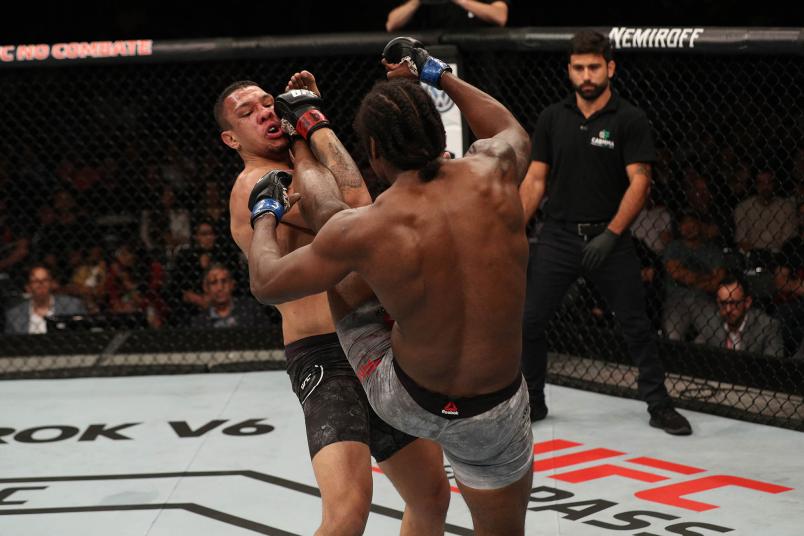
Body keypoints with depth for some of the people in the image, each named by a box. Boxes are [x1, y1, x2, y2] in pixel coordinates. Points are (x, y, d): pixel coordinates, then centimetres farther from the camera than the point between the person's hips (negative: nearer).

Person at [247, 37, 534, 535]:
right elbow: (515, 134, 13)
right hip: (493, 418, 1)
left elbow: (266, 283, -4)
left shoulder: (363, 230, -21)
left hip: (403, 400, -1)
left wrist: (265, 214, 16)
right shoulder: (491, 174, -15)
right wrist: (439, 73, 22)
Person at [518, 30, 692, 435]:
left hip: (610, 239, -3)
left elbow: (639, 182, -10)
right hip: (558, 237, 3)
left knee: (636, 326, 2)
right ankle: (531, 402, 17)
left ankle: (659, 405, 15)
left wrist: (611, 235, -17)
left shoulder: (630, 120, -5)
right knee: (528, 322, 0)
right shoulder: (552, 118, 5)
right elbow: (535, 180, 8)